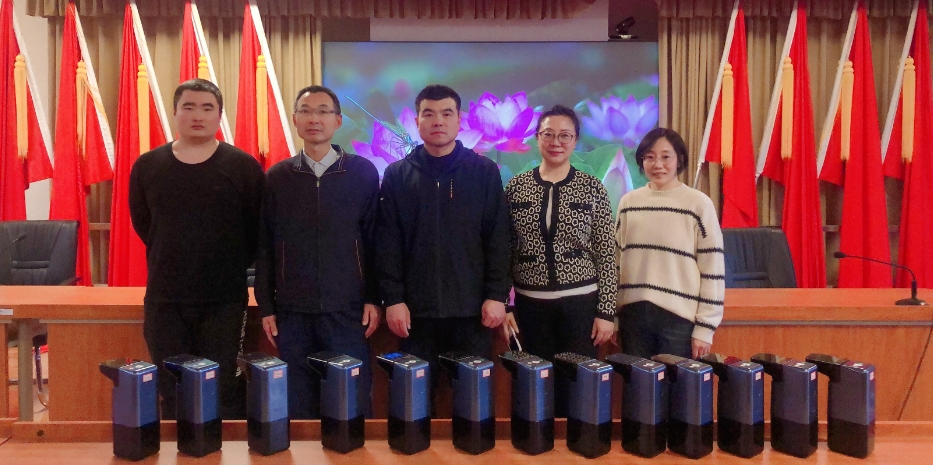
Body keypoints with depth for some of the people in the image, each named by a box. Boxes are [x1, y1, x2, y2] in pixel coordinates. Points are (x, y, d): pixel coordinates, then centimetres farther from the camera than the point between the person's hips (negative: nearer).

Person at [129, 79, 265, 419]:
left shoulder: (243, 167, -4)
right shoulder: (147, 166, 4)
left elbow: (259, 231, 1)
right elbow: (142, 225, 15)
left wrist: (232, 266, 5)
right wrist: (172, 262, 12)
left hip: (224, 300, -2)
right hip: (164, 300, 3)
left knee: (222, 393, 5)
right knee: (172, 395, 10)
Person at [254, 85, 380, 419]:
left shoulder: (363, 172, 2)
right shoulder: (276, 177, 6)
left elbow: (374, 239, 2)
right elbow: (265, 246, 7)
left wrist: (373, 298, -1)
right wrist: (266, 305, 4)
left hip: (348, 309, -1)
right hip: (292, 311, 2)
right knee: (297, 407, 9)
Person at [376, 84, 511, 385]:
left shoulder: (485, 172, 4)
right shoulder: (397, 175, 5)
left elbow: (498, 240, 2)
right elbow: (388, 244, 2)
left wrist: (497, 295, -4)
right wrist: (392, 298, -5)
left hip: (472, 307, 0)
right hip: (416, 308, 1)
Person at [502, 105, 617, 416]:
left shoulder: (592, 188, 0)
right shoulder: (515, 187, 3)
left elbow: (606, 254, -1)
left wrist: (606, 311, -5)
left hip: (581, 303, -1)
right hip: (530, 304, 1)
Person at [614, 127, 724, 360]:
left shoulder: (699, 204, -5)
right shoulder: (628, 202, 5)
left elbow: (713, 269, -5)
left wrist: (705, 327, -6)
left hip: (680, 317, -3)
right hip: (633, 314, 3)